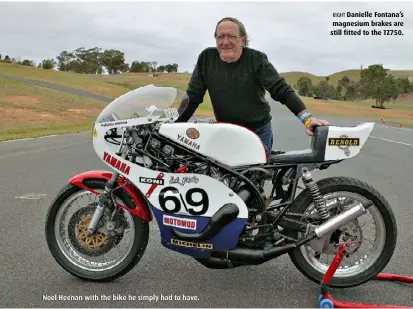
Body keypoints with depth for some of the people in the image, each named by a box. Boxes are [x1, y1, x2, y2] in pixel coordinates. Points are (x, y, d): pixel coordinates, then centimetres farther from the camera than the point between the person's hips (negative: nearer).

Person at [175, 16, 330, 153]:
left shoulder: (256, 59, -12)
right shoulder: (206, 58, -5)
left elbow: (282, 90, -17)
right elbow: (192, 96, -2)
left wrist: (307, 119, -30)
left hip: (258, 132, -2)